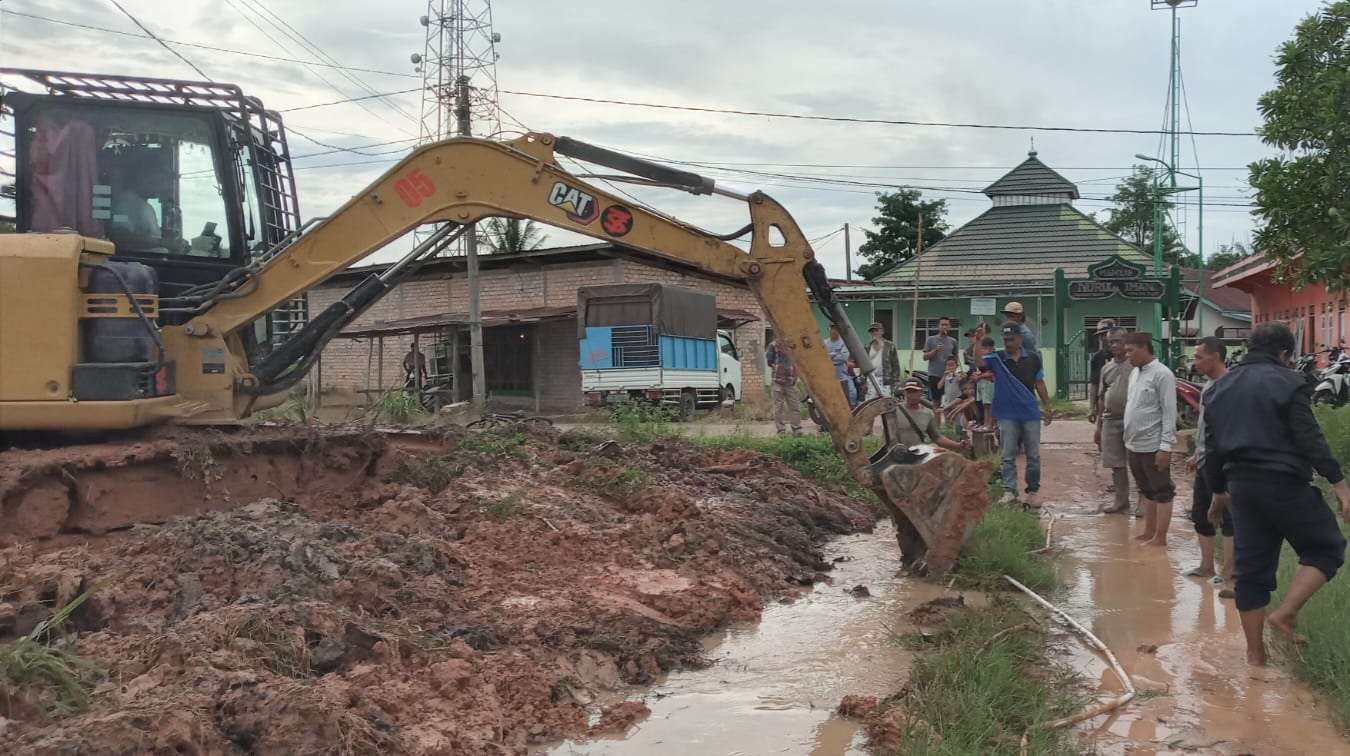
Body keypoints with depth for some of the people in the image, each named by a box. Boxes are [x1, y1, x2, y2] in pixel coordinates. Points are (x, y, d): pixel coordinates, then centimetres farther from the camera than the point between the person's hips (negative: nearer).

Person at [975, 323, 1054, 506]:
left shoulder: (1032, 359, 3)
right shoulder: (997, 358, -2)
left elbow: (1039, 384, 10)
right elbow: (979, 362, -21)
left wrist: (1047, 408, 10)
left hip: (1031, 414, 1)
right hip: (1008, 414, -1)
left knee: (1033, 456, 6)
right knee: (1008, 456, 1)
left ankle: (1032, 492, 15)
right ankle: (1009, 491, 4)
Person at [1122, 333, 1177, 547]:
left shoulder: (1162, 374, -14)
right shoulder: (1135, 373, 11)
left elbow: (1169, 413, -16)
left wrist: (1165, 446, -20)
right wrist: (1129, 440, 16)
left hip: (1153, 446, -8)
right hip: (1134, 445, 8)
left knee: (1162, 492, 1)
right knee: (1146, 491, 17)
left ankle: (1160, 537, 5)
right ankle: (1149, 531, 26)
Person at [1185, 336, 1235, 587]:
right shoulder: (1209, 385, 14)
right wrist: (1197, 455, 24)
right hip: (1205, 462, 10)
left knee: (1227, 515, -4)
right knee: (1200, 514, 15)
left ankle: (1228, 571, 1)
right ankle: (1206, 566, 24)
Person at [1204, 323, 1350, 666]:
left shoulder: (1219, 388, 13)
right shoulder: (1288, 383, -8)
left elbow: (1212, 447, 16)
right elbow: (1310, 439, -15)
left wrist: (1219, 491, 24)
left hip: (1242, 485, 7)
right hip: (1285, 484, -6)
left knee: (1251, 567, 11)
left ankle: (1255, 652, 14)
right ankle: (1286, 612, -6)